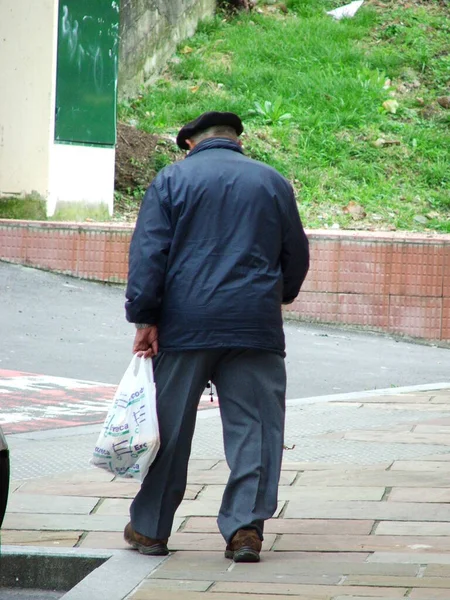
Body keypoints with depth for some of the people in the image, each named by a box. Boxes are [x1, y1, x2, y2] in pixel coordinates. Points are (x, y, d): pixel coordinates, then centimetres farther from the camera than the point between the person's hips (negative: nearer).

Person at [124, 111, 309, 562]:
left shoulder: (171, 180, 4)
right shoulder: (273, 182, 10)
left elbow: (148, 253, -4)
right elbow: (296, 257, 15)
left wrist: (144, 318, -4)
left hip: (184, 323, -1)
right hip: (256, 323, 1)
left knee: (169, 426, 7)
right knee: (254, 426, 3)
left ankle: (150, 528, 14)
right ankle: (245, 527, -5)